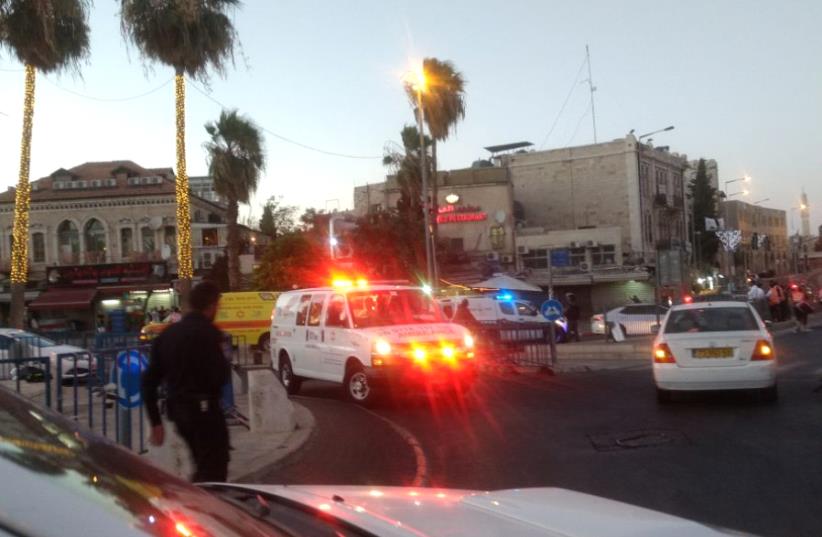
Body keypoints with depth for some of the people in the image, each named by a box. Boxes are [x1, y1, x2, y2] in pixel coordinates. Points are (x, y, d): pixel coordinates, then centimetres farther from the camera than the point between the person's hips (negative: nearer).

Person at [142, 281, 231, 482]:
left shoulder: (168, 334, 11)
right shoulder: (207, 332, -12)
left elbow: (149, 381, 11)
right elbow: (221, 375, -19)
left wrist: (156, 422, 13)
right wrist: (225, 365, 3)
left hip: (178, 410, 8)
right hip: (204, 409, -8)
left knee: (204, 468, 21)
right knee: (214, 472, 0)